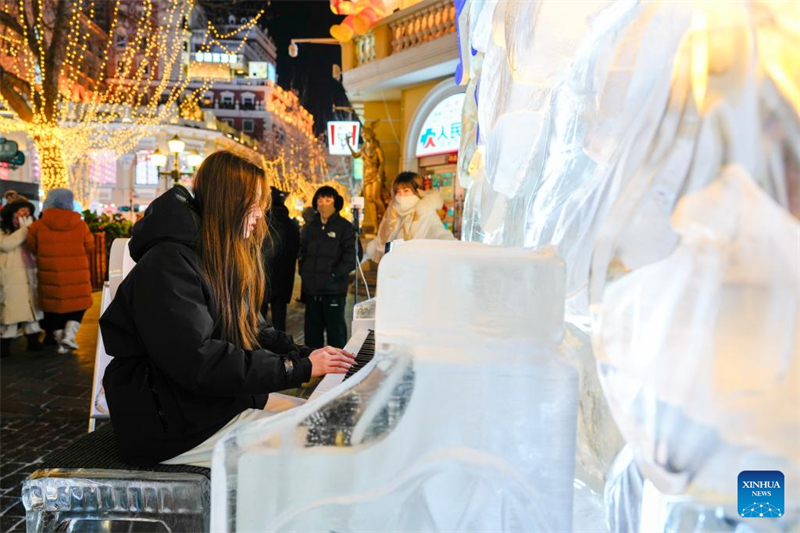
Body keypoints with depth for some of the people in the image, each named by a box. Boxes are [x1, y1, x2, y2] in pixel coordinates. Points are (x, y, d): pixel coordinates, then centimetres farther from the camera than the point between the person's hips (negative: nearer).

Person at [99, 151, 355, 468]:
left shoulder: (223, 261, 12)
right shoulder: (167, 265, -19)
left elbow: (252, 330, 14)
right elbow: (198, 362, -27)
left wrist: (307, 355, -4)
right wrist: (299, 368, -24)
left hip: (223, 399, 10)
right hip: (175, 425, -9)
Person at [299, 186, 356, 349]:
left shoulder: (345, 227, -3)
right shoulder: (311, 226, 14)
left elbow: (350, 257, -9)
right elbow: (303, 251, 23)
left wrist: (333, 275, -14)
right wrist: (304, 271, 9)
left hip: (334, 289, -5)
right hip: (311, 288, 5)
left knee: (336, 330, 2)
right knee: (312, 330, 13)